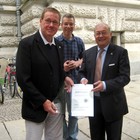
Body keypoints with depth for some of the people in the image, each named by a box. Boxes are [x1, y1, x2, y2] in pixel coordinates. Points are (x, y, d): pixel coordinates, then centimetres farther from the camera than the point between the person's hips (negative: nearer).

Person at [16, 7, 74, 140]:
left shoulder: (59, 45, 7)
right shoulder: (27, 44, -12)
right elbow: (22, 78, -16)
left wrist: (64, 77, -3)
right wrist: (42, 101, -16)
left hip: (57, 104, 6)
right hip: (36, 106, -5)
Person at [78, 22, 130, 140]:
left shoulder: (121, 52, -7)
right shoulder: (88, 53, 5)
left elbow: (125, 77, -13)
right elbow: (82, 72, 12)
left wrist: (105, 85, -27)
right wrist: (83, 79, -12)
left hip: (112, 103, -3)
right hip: (92, 102, 4)